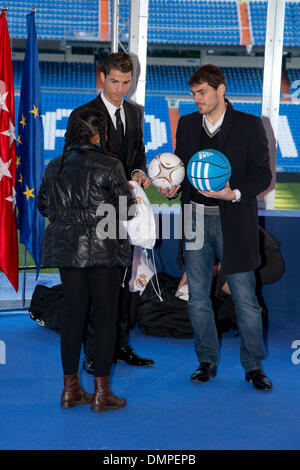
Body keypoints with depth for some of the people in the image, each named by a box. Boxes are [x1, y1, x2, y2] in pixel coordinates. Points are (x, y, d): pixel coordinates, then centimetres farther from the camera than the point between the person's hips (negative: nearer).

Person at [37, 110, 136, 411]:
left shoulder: (54, 167, 6)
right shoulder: (110, 166, -10)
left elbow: (43, 206, 13)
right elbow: (126, 208, -7)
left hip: (66, 248, 5)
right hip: (103, 248, -5)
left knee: (73, 313, 11)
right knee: (106, 315, 2)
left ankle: (70, 388, 16)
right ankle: (101, 392, 5)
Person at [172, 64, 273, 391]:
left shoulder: (249, 125, -2)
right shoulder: (187, 124, 10)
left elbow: (262, 174, -4)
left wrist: (234, 194, -20)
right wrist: (172, 186, -4)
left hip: (233, 223, -4)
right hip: (195, 219, 4)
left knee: (245, 299, 0)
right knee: (197, 297, 9)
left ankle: (253, 366, 13)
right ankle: (207, 361, 23)